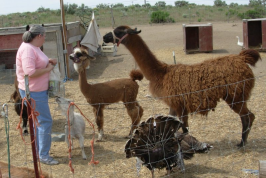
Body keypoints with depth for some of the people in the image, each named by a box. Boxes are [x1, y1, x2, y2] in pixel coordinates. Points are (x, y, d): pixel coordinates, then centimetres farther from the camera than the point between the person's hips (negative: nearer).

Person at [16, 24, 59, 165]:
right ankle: (44, 156, 2)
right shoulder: (27, 49, -21)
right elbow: (30, 72, -28)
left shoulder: (33, 48, 11)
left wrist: (48, 62, 8)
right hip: (33, 92, -11)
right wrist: (48, 69, -17)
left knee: (38, 121, 17)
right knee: (45, 121, -6)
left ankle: (38, 151, 29)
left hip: (39, 90, 11)